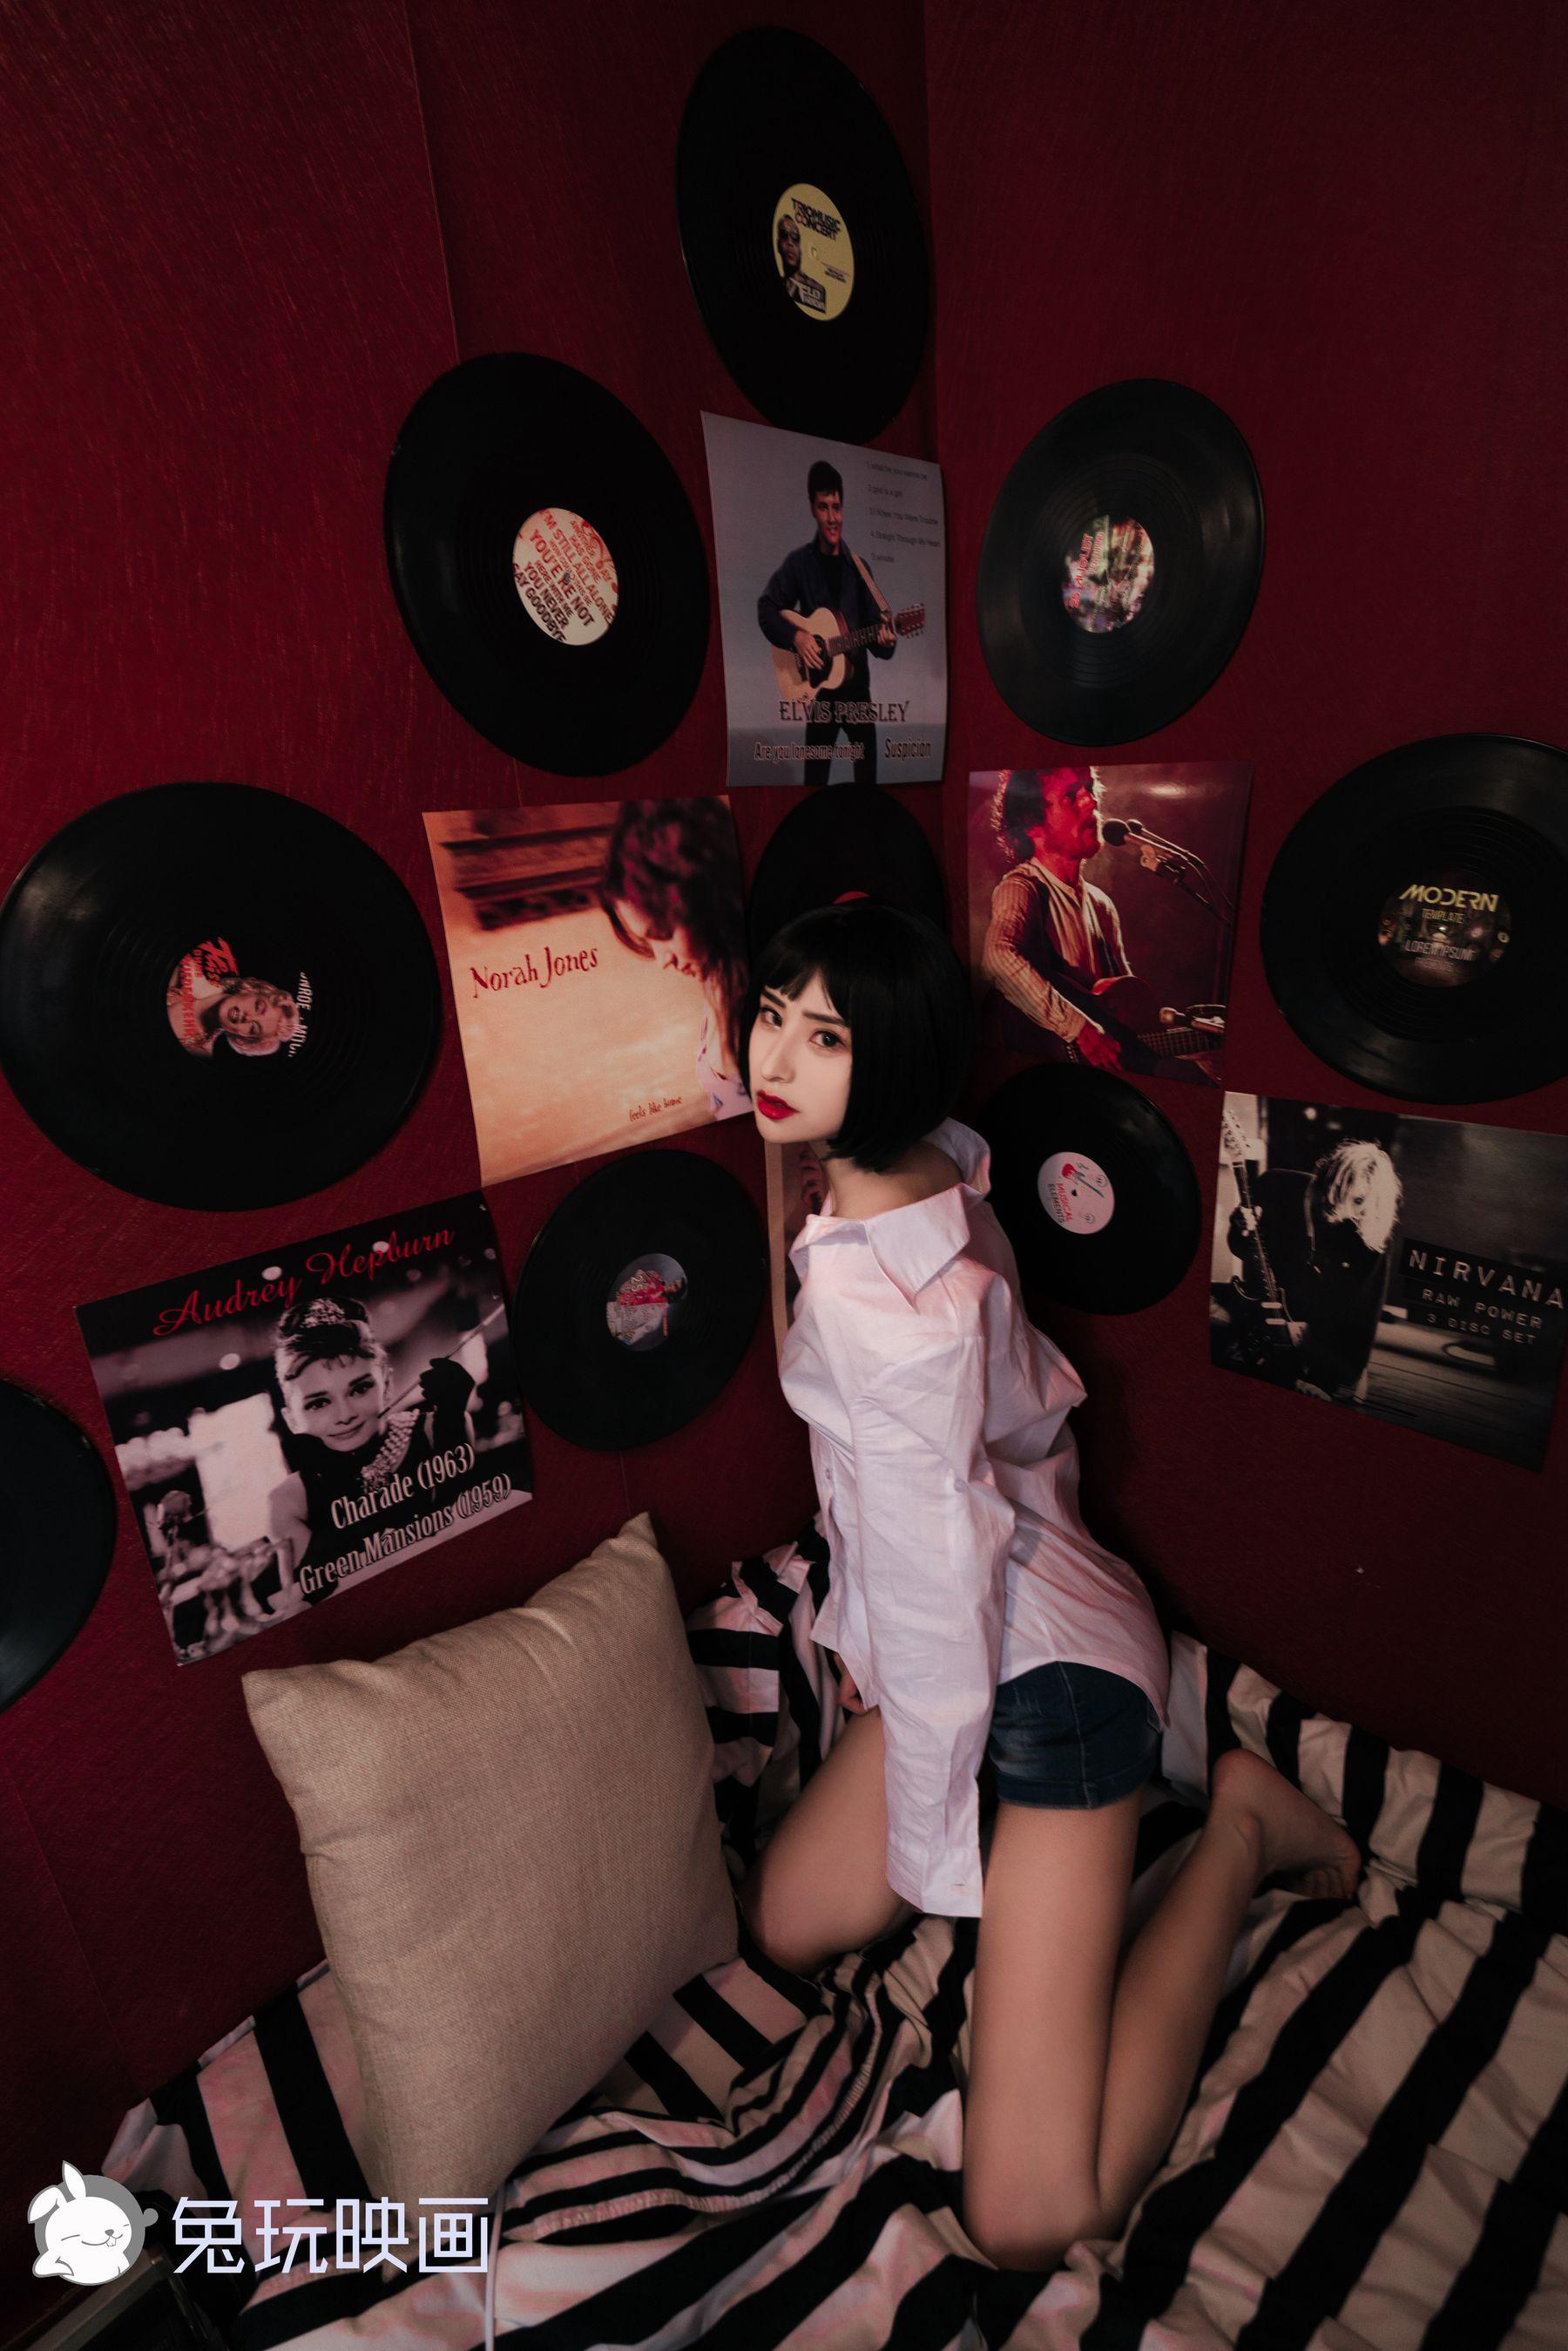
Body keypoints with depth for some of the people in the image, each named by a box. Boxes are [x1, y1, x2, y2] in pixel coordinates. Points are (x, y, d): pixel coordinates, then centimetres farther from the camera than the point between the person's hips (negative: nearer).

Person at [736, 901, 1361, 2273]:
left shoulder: (878, 1297, -31)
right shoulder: (935, 1171, -3)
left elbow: (938, 1579, -24)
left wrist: (927, 1850, -9)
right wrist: (856, 1626, 16)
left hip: (1043, 1680, -8)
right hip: (1010, 1631, 8)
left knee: (1032, 2221, -5)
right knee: (781, 1922, 21)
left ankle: (1239, 1834, 8)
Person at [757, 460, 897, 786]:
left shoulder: (858, 567, 4)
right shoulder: (799, 562, -1)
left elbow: (876, 627, 3)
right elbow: (766, 609, -2)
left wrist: (886, 641, -21)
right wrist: (796, 637, -19)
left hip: (856, 686, 2)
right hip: (818, 689, -2)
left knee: (868, 773, 4)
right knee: (815, 778, 0)